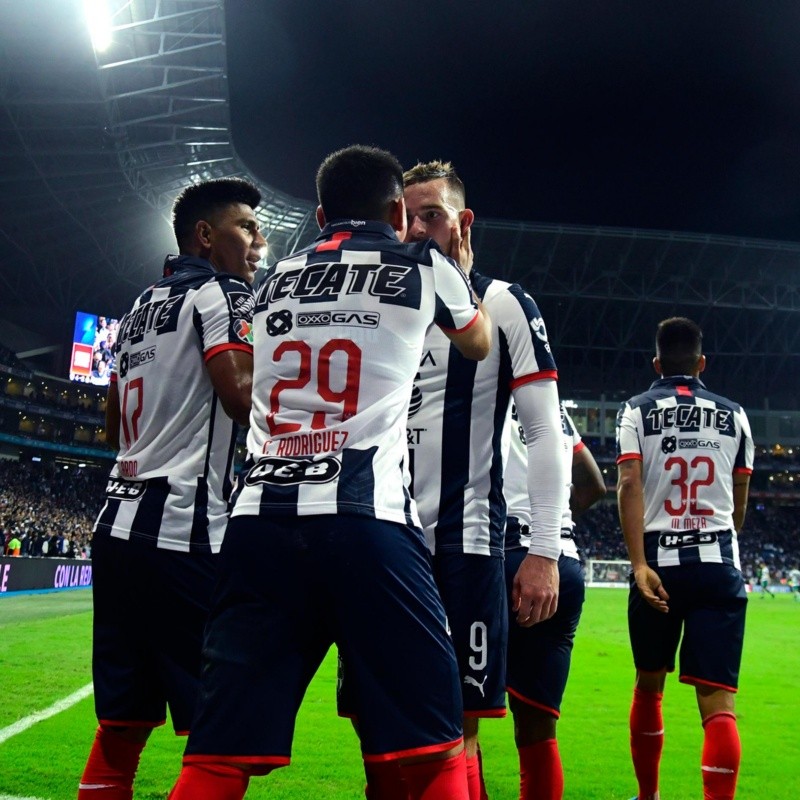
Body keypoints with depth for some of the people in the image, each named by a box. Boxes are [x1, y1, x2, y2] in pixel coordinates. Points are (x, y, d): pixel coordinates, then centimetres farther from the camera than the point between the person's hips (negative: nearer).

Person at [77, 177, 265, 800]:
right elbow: (245, 397, -18)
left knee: (122, 727, 12)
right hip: (185, 531, -9)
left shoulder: (138, 311, 23)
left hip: (118, 524, 9)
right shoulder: (221, 294, -2)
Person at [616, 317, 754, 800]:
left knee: (649, 684, 18)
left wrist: (639, 564, -17)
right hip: (719, 565, 0)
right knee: (718, 699, -4)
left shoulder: (637, 411, 4)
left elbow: (629, 486, -11)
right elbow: (740, 508, 16)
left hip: (660, 563, 0)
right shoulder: (734, 415, 10)